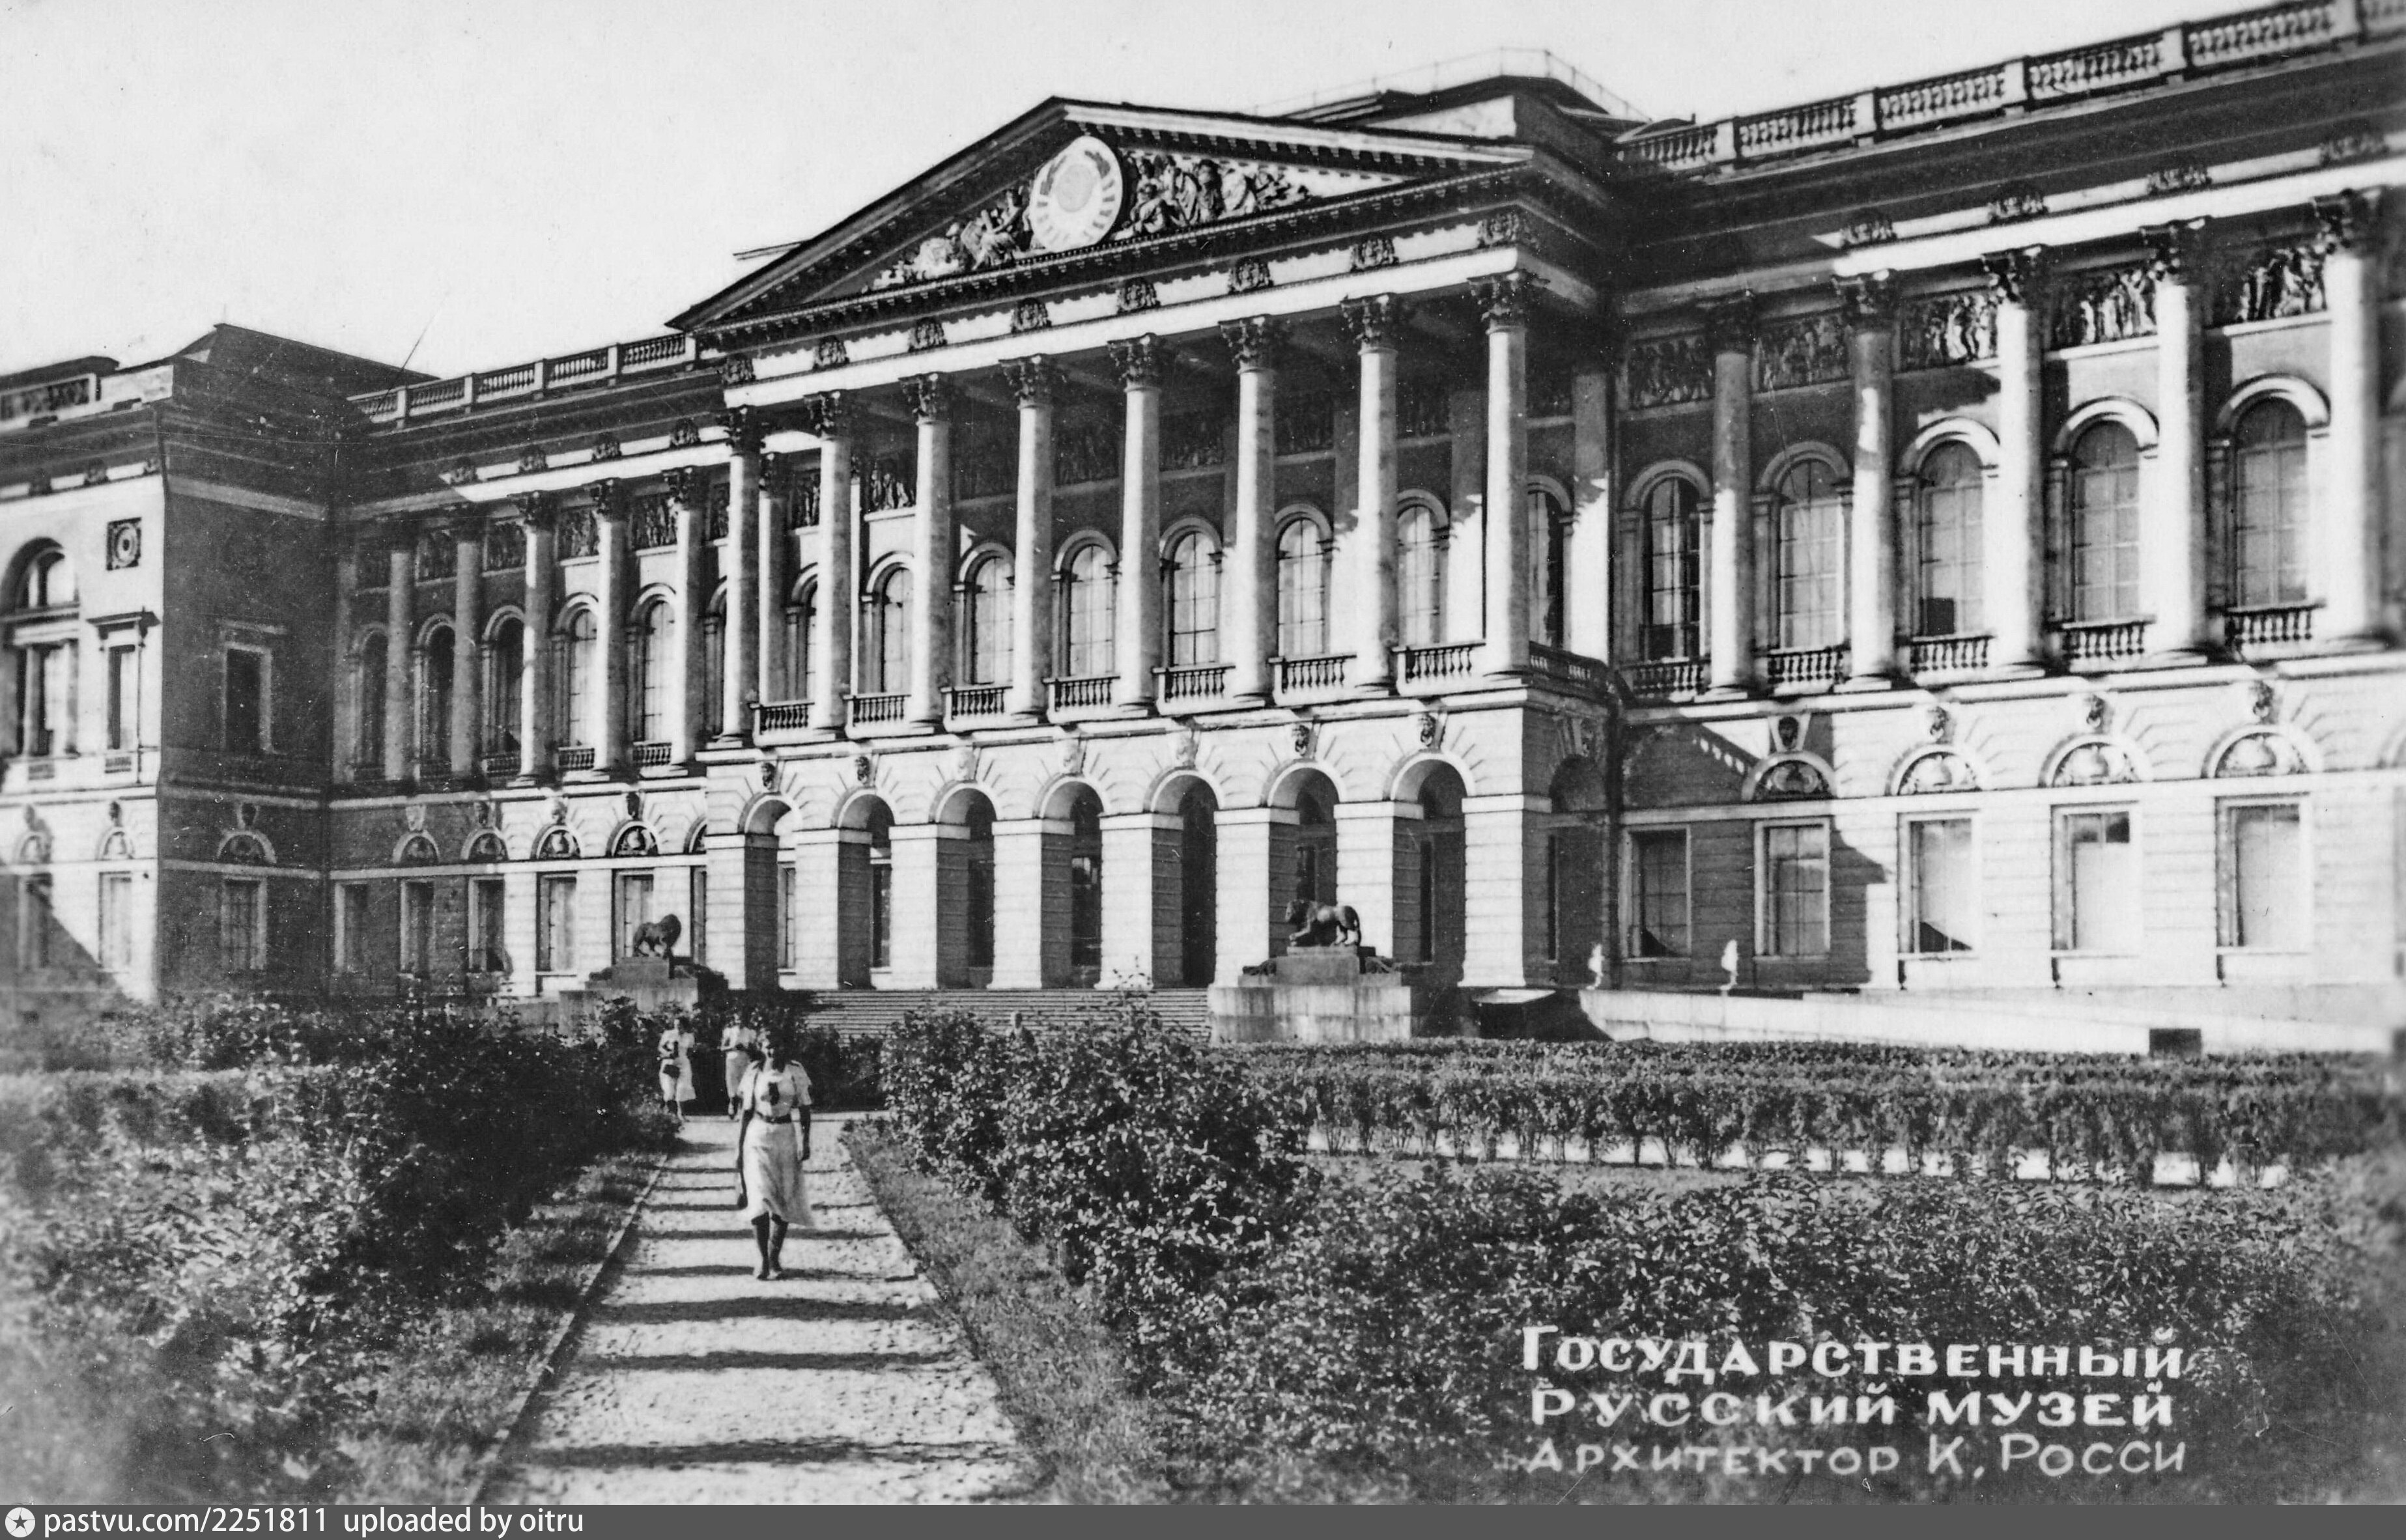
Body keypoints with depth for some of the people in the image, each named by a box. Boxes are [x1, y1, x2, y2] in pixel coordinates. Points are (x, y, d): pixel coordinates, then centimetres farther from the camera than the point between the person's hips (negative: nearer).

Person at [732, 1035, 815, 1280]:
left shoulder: (795, 1073, 1)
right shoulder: (754, 1074, 2)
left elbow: (805, 1109, 4)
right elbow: (747, 1112, 7)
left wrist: (806, 1141, -4)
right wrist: (739, 1147, 6)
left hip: (788, 1136, 1)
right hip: (759, 1136, -1)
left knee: (784, 1199, 3)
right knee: (760, 1198, -11)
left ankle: (775, 1258, 16)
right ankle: (763, 1259, -1)